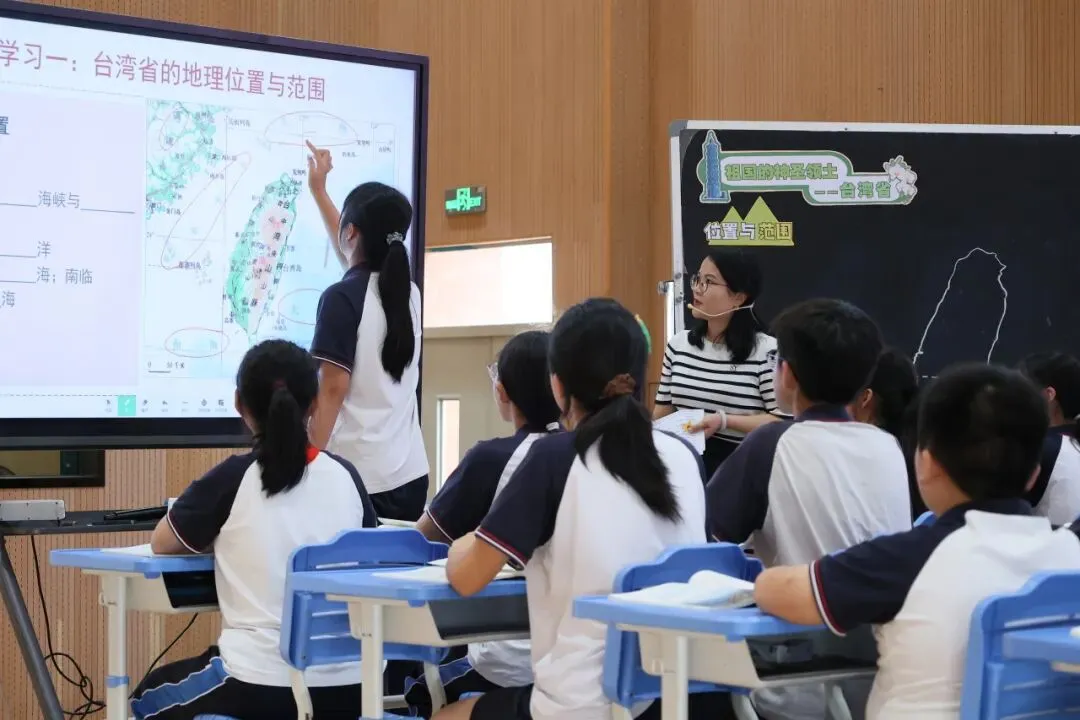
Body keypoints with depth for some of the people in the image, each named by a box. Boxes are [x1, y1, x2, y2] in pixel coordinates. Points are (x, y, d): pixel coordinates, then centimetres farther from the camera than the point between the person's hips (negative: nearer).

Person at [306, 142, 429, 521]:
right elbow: (358, 258, 30)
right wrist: (318, 191, 42)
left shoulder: (343, 297, -10)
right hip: (409, 475, 6)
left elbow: (332, 390, -14)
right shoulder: (408, 292, 10)